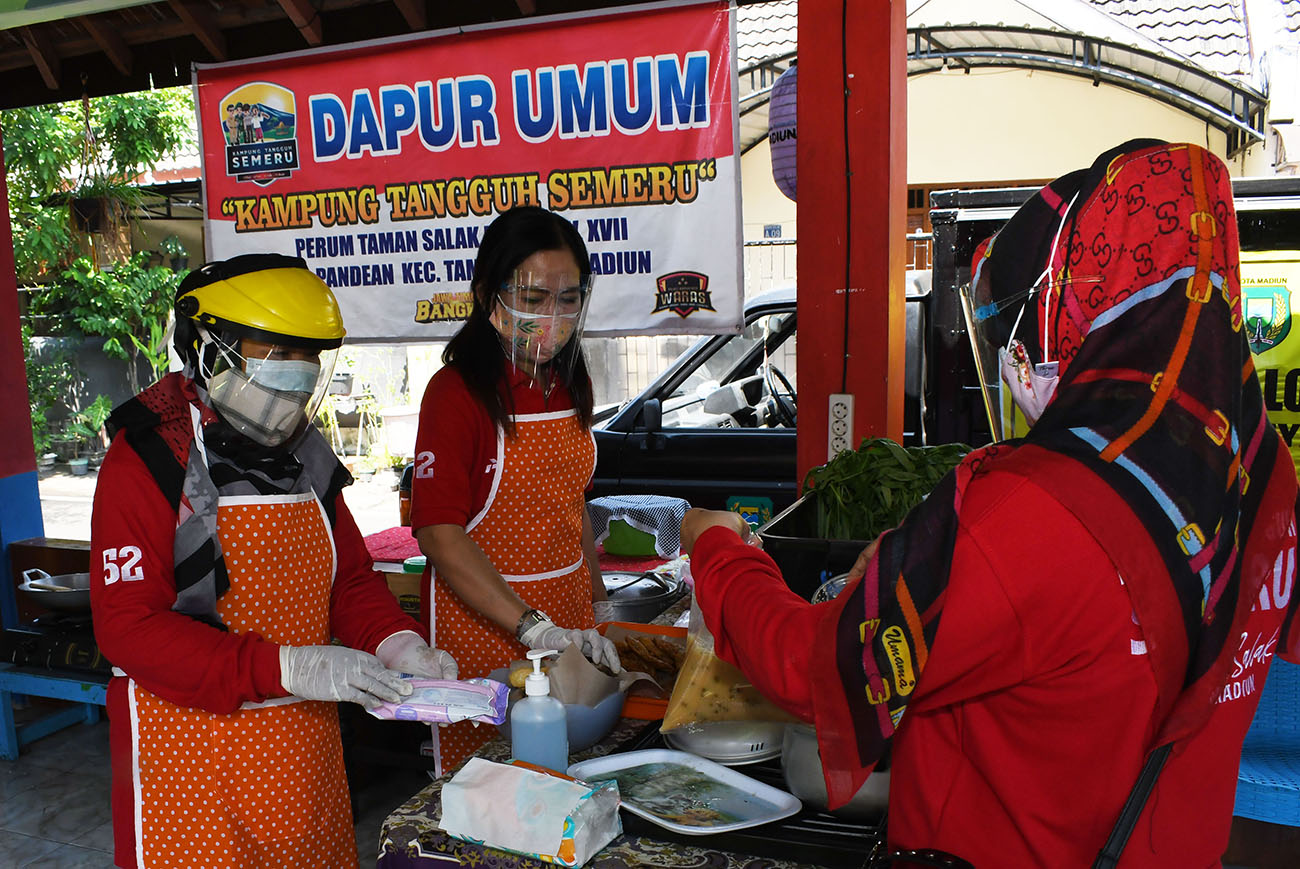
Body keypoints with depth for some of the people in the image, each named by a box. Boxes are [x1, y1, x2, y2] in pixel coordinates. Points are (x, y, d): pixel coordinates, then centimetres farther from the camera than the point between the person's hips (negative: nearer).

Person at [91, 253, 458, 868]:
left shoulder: (305, 455, 8)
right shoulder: (149, 459, -14)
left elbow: (349, 578, 13)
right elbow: (127, 626, -20)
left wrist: (397, 643, -8)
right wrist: (286, 667, -27)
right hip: (192, 757, -6)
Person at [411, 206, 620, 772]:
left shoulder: (569, 383, 7)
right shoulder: (457, 390, -14)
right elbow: (439, 535, -20)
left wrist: (596, 596, 14)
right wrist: (534, 628, -27)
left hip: (568, 619, 6)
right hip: (480, 621, -6)